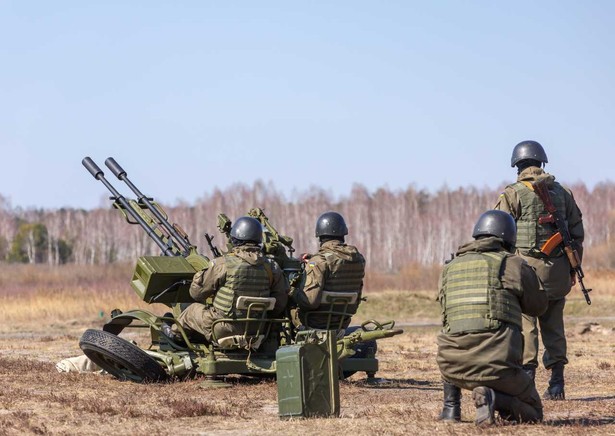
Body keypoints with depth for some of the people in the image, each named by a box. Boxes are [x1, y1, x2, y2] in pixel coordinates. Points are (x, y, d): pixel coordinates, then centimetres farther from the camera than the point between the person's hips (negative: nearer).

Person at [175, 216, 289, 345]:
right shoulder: (271, 267, -5)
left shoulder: (223, 264, -17)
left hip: (223, 331, -4)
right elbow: (280, 305, 2)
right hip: (255, 332, 4)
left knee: (192, 310, 24)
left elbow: (196, 293, -5)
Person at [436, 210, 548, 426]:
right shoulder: (515, 265, 3)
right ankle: (492, 398, -13)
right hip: (497, 365, -4)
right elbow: (538, 306, 17)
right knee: (532, 413, 17)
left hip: (453, 367, 4)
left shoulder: (449, 268, 13)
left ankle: (451, 406, 22)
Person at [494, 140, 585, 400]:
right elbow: (577, 233, 13)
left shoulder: (512, 194, -2)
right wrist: (573, 269, 19)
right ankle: (556, 384, 10)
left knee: (525, 324, -3)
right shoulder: (562, 193, 11)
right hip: (558, 271, 4)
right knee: (554, 325, 11)